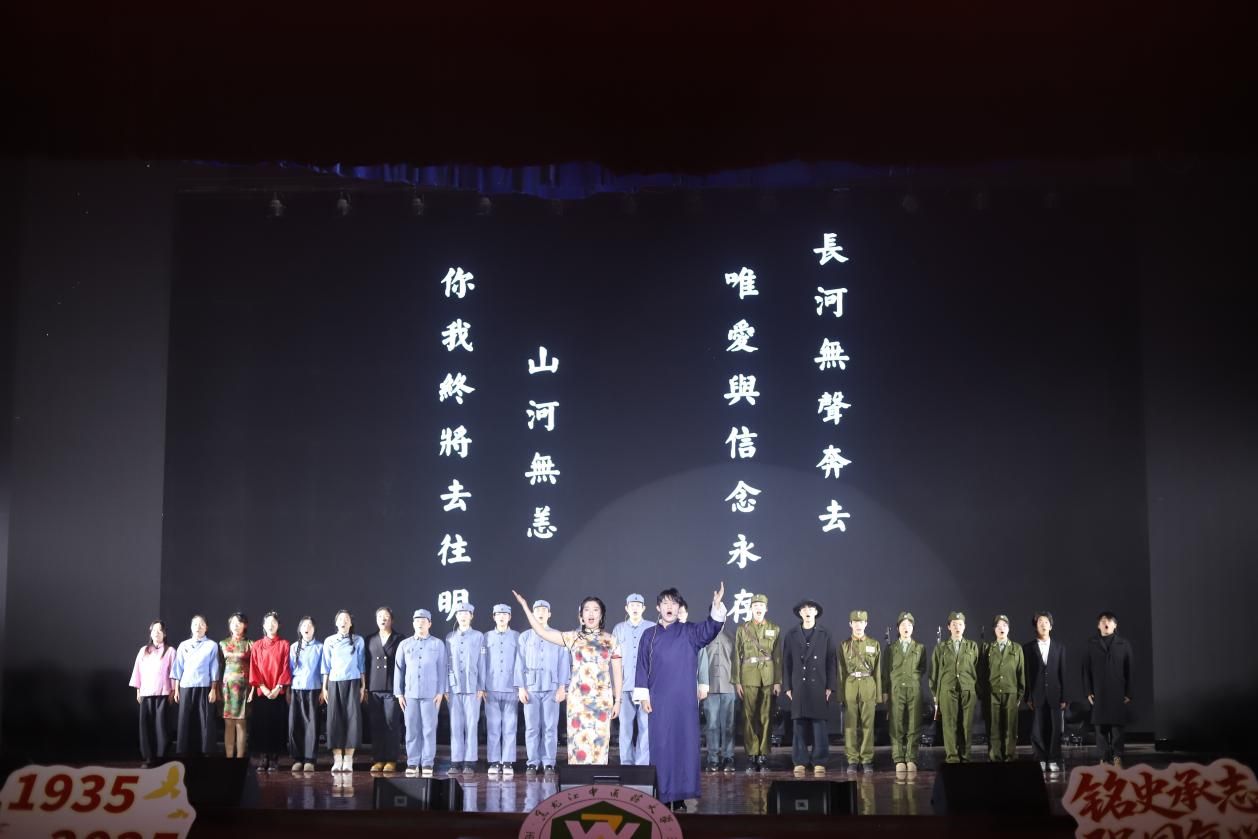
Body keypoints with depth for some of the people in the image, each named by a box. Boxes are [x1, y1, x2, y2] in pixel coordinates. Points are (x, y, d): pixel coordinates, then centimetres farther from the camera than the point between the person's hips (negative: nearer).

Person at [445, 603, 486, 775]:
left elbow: (482, 663, 3)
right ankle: (456, 762, 5)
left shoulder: (478, 636, 5)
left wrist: (481, 687, -2)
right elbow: (446, 663, 11)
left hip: (472, 688, -2)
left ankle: (470, 763, -1)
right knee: (455, 726, 1)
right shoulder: (450, 638, 12)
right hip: (454, 688, 2)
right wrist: (445, 688, 5)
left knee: (471, 725, -3)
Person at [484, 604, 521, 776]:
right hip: (491, 689, 1)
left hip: (511, 689, -1)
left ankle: (508, 763, 2)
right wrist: (482, 687, 3)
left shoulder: (516, 637, 6)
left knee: (509, 728, -1)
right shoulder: (487, 637, 8)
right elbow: (482, 662, 8)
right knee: (493, 727, 2)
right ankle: (494, 762, 6)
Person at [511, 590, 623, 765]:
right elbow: (542, 632, 3)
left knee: (599, 741, -2)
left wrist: (617, 701, 5)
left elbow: (617, 673, 9)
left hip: (602, 699, 0)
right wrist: (525, 606, 0)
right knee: (579, 741, -4)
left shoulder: (611, 640, 6)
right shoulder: (573, 637, 7)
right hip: (578, 698, 0)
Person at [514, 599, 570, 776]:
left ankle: (548, 763, 4)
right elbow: (520, 664, 6)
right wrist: (521, 687, -1)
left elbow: (564, 663, 4)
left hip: (551, 688, 0)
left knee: (550, 727, -1)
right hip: (531, 688, 0)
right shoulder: (525, 637, 8)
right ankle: (532, 763, 6)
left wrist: (562, 687, -2)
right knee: (531, 727, 0)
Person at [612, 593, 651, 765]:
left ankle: (643, 764, 0)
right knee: (625, 726, 3)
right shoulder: (618, 629, 10)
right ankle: (626, 763, 8)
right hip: (625, 686, 2)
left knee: (646, 726, -4)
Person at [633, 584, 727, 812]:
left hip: (684, 700, 0)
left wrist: (717, 607, -30)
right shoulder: (649, 635, 8)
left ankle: (680, 797, 3)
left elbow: (710, 629, -12)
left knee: (684, 744, -2)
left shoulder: (690, 632, 6)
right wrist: (643, 695, -2)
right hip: (659, 701, 0)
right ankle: (663, 797, 4)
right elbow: (642, 666, 7)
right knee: (661, 746, 0)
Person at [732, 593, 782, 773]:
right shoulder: (742, 630, 9)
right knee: (749, 717, -2)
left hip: (768, 678, 0)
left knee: (766, 717, -1)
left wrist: (778, 681, 0)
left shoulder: (775, 629, 10)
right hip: (749, 677, 0)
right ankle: (751, 756, 2)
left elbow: (778, 657, 7)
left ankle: (763, 755, 4)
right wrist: (736, 681, 0)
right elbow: (737, 657, 6)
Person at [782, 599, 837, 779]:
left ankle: (819, 762, 3)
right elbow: (786, 662, 8)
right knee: (799, 726, 2)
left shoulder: (825, 635, 6)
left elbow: (832, 661, 4)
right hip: (799, 687, 1)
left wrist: (830, 687, -3)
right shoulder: (791, 635, 9)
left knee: (819, 725, -2)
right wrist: (788, 686, 2)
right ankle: (800, 762, 6)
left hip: (819, 687, -1)